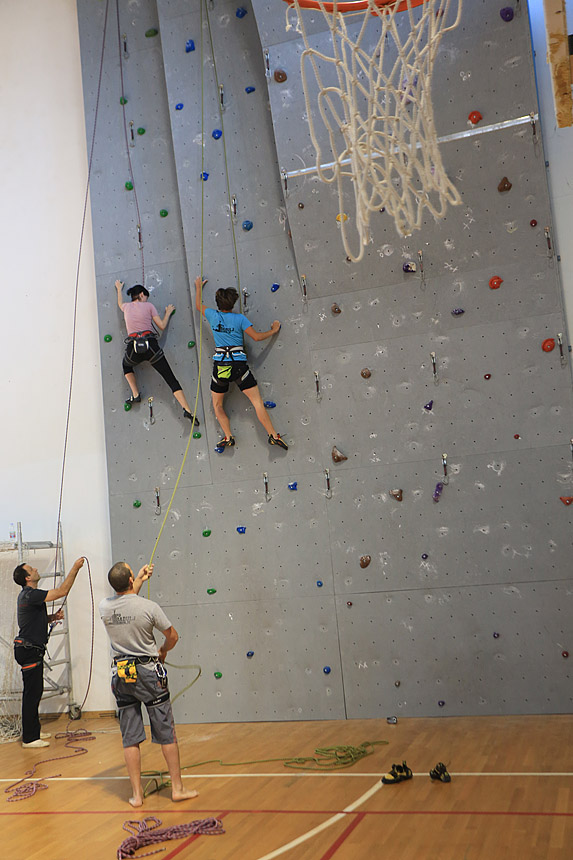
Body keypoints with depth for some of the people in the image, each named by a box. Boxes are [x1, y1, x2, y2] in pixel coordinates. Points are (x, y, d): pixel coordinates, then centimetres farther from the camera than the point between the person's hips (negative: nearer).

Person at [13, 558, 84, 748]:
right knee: (32, 692, -6)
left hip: (29, 650, 10)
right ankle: (29, 738, -1)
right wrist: (75, 568, -17)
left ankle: (34, 730, 25)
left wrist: (53, 617, 7)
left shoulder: (27, 595, 15)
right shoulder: (30, 595, -18)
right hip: (29, 650, -10)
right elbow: (62, 591, -23)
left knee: (34, 691, 16)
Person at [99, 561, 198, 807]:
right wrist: (162, 651, 19)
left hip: (120, 674, 4)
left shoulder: (104, 607, -5)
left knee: (130, 738, 9)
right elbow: (172, 636, -2)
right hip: (148, 671, -3)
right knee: (166, 733, 7)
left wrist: (140, 580, 31)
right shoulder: (148, 607, -15)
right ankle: (177, 788, 14)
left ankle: (136, 793, 13)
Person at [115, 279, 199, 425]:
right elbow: (162, 326, 6)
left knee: (126, 365, 38)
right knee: (171, 379, -1)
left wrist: (119, 289, 61)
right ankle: (187, 409, -13)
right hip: (150, 345, -2)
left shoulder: (127, 307, 16)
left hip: (133, 348, 2)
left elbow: (119, 304, 43)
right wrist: (168, 313, 24)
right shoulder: (148, 305, 8)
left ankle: (135, 395, 22)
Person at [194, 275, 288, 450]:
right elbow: (256, 336, -5)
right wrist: (274, 330, 10)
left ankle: (228, 437, 9)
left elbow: (198, 306, 22)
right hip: (239, 365, -1)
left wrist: (199, 287, 37)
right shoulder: (240, 318, -3)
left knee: (217, 404, 18)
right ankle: (273, 435, -5)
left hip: (220, 366, 1)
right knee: (257, 401, 0)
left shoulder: (213, 316, 2)